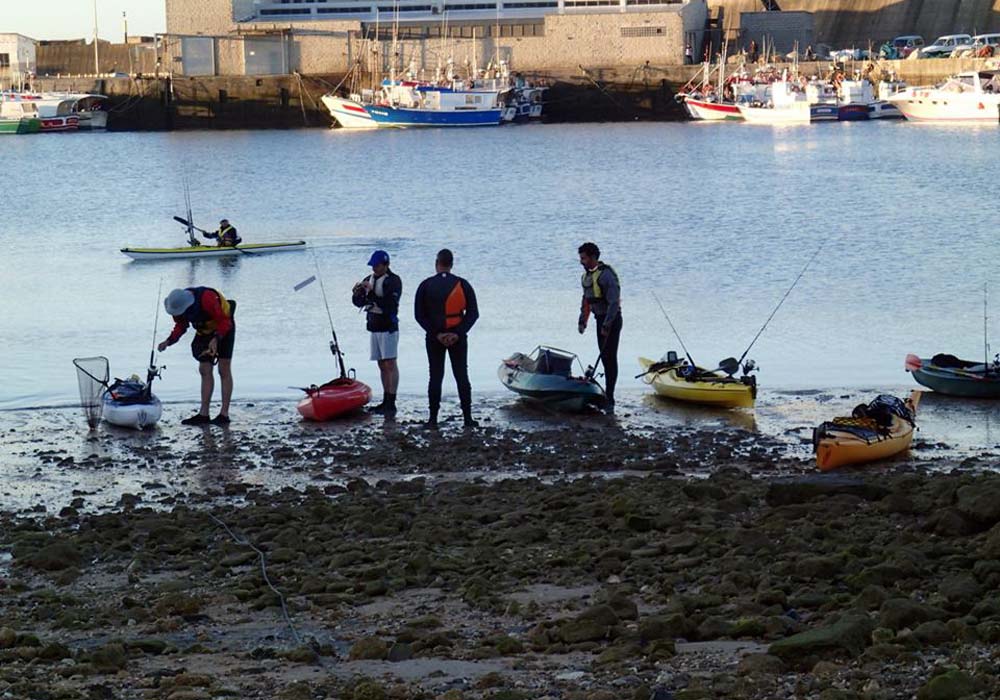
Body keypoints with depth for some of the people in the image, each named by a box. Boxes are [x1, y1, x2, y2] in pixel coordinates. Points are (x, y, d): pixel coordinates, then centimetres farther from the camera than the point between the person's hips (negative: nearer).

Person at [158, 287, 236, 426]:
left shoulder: (207, 299, -37)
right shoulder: (177, 305, -15)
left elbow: (224, 322, -31)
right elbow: (181, 325, 0)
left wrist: (216, 339, -43)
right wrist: (169, 341, -15)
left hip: (223, 330, -7)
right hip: (204, 332, 7)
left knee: (224, 371, -6)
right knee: (205, 371, 2)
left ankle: (224, 414, -5)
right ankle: (203, 414, 3)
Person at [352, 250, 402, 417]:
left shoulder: (393, 281, -10)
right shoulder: (369, 280, 12)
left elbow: (390, 304, -21)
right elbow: (358, 303, 12)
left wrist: (371, 293, -23)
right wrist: (357, 293, -9)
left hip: (388, 328, -8)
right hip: (374, 328, 8)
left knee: (390, 364, -9)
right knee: (382, 365, 10)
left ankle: (391, 403, -11)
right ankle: (385, 402, 14)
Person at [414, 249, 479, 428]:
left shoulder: (426, 286, -3)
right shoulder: (462, 285, -2)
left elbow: (419, 315, -5)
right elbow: (473, 313, -5)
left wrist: (436, 333, -8)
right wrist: (458, 333, -9)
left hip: (434, 338, 0)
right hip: (458, 338, 0)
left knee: (435, 377, 5)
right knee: (462, 376, 6)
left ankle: (433, 418, 3)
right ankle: (467, 417, 6)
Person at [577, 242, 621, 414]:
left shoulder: (606, 275, -19)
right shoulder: (587, 276, 10)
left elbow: (614, 302, -23)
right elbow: (586, 300, 21)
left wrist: (607, 325, -25)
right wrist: (582, 321, 16)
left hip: (612, 320, -9)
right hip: (600, 319, 9)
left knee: (610, 358, -10)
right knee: (605, 358, 12)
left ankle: (609, 400, -11)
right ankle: (607, 396, 18)